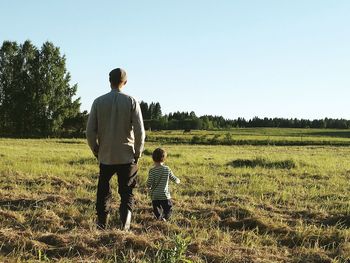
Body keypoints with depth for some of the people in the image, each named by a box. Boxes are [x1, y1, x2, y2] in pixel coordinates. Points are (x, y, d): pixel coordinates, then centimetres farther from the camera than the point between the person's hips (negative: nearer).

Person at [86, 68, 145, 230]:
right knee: (127, 193, 6)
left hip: (105, 157, 1)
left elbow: (90, 132, -3)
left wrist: (96, 151, 10)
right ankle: (125, 225, -10)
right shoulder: (131, 101, -4)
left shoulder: (99, 102, -1)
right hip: (127, 157, -1)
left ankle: (101, 225, 16)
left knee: (103, 192, 15)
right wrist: (138, 153, 3)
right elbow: (140, 131, -9)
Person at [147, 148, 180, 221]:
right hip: (165, 195, 0)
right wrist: (178, 180, 32)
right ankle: (165, 217, -16)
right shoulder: (167, 169, -3)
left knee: (156, 209, 13)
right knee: (168, 209, 9)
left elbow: (149, 185, -10)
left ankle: (159, 216, -14)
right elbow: (174, 179, 10)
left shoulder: (152, 171, -8)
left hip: (154, 196, 0)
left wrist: (150, 187, 12)